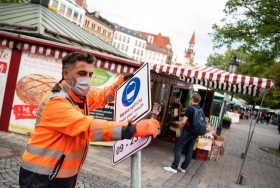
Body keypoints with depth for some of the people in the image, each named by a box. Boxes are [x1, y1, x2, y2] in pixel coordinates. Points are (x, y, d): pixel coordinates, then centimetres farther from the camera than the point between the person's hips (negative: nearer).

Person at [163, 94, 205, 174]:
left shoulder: (190, 108, -16)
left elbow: (184, 122, -22)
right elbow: (203, 122, 15)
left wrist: (180, 127, -4)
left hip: (188, 131, -7)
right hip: (195, 133, 7)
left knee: (178, 148, -1)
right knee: (189, 150, 11)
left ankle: (174, 167, -2)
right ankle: (183, 167, 18)